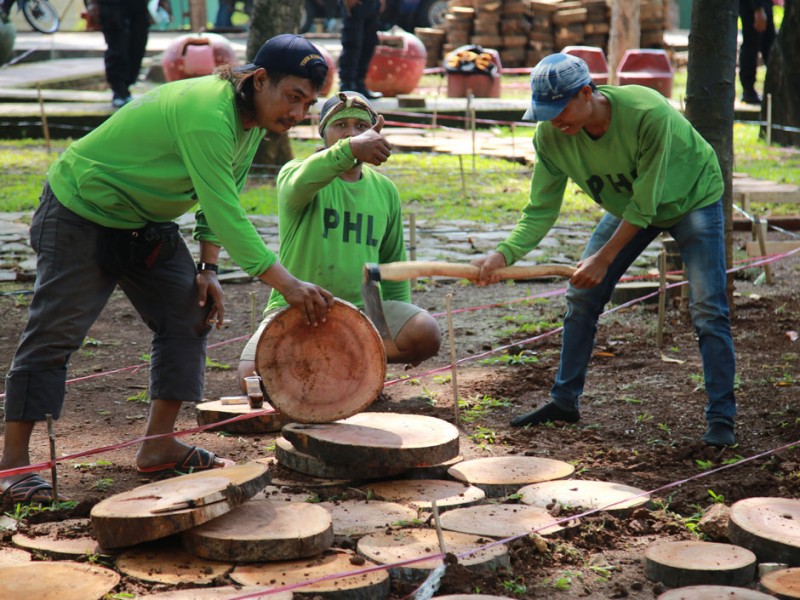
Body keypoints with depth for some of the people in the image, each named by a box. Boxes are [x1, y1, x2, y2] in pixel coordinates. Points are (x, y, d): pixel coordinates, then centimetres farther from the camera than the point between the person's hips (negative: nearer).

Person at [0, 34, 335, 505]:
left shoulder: (254, 120, -2)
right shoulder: (206, 114, -33)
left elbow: (222, 200, 8)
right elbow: (224, 211, -37)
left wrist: (208, 267, -1)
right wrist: (286, 284, -37)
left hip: (146, 223, 10)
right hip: (82, 213, -10)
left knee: (192, 316, 3)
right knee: (54, 335, -8)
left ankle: (159, 445, 9)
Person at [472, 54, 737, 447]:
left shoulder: (649, 113, -39)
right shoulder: (551, 136, -24)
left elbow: (644, 204, -31)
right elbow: (541, 209, -18)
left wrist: (604, 258, -29)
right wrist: (505, 253, -35)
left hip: (691, 199, -5)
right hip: (627, 205, 5)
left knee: (707, 309, -13)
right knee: (582, 295, 0)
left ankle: (721, 418, -4)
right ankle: (564, 401, 15)